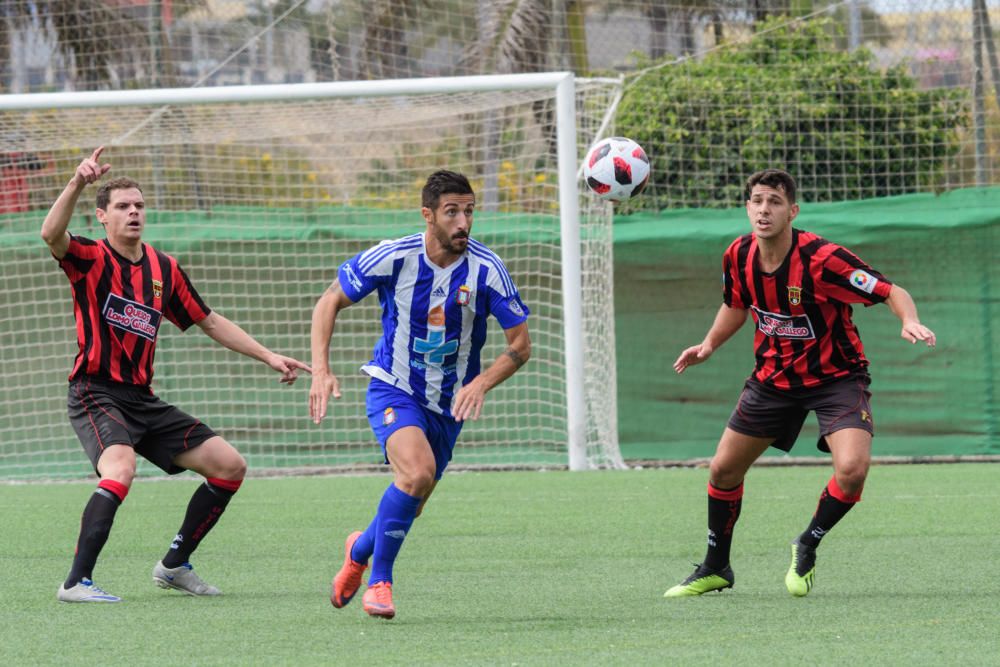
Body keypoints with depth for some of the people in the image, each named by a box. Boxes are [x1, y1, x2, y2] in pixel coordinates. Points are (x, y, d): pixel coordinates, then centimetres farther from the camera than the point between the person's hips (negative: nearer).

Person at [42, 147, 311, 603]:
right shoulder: (91, 260, -5)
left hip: (142, 400, 7)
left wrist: (268, 356, 17)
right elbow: (52, 235, -28)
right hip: (96, 394, -7)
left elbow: (209, 321, 22)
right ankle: (76, 583, -32)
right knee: (120, 469, -35)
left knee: (230, 467, 4)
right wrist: (77, 184, -42)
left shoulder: (163, 269, 12)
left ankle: (174, 565, 17)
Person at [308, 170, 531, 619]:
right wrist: (321, 370, -13)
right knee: (418, 471, -30)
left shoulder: (486, 270, -13)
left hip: (448, 405, 3)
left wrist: (481, 383, -25)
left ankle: (359, 551, 46)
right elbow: (330, 301, -2)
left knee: (409, 507, 11)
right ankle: (379, 580, -12)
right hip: (394, 391, -3)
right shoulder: (392, 258, -15)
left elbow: (520, 344, -7)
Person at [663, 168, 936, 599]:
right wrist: (709, 345, 4)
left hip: (836, 376, -5)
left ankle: (806, 548, 2)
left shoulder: (821, 258, -28)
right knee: (723, 469, 8)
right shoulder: (739, 257, -9)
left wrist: (910, 321, -46)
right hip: (774, 376, 5)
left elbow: (892, 292, -27)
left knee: (852, 469, -26)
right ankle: (715, 568, 31)